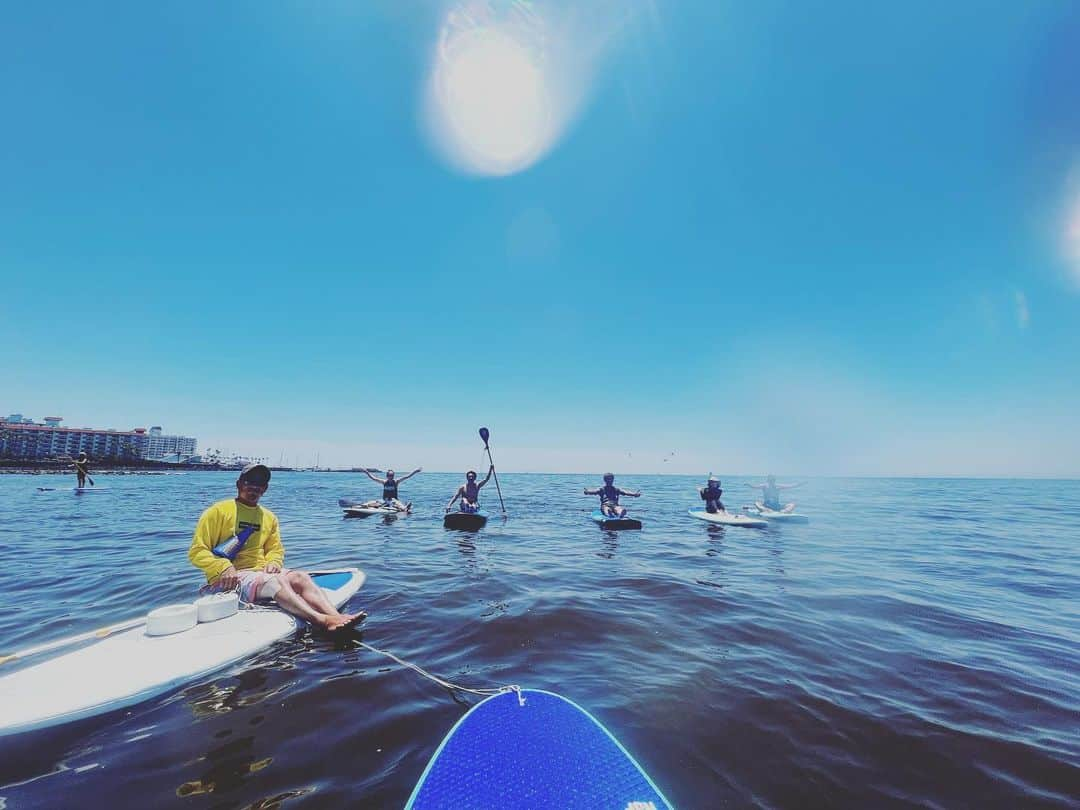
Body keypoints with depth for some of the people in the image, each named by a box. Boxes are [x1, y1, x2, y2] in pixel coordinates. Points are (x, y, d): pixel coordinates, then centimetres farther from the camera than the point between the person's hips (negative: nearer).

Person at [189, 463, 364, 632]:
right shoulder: (219, 511, 0)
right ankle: (322, 621, -53)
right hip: (228, 580, -5)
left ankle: (336, 618, -44)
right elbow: (196, 552, -4)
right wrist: (224, 568, -19)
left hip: (262, 572, 5)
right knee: (275, 580, -34)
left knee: (300, 577, -24)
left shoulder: (269, 517, 16)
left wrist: (273, 562, -1)